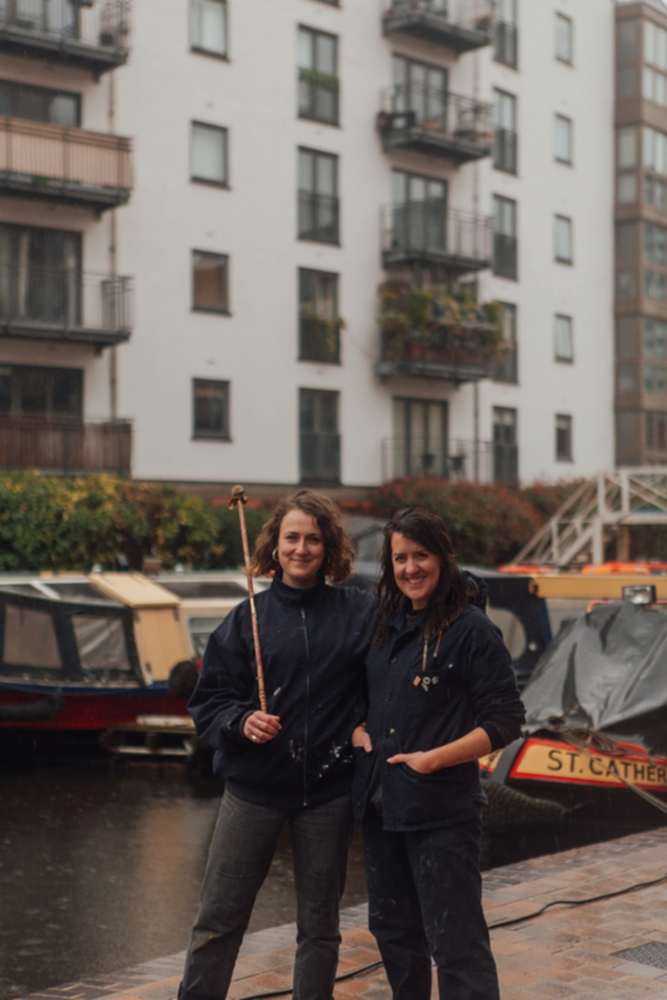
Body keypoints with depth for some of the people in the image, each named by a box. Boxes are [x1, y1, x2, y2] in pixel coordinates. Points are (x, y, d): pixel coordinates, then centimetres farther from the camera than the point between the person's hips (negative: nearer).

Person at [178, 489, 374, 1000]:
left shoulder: (360, 613, 0)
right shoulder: (247, 619, 1)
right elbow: (208, 700, 2)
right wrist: (241, 722, -16)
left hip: (328, 790, 0)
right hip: (254, 787, 0)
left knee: (320, 925, 12)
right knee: (218, 922, 2)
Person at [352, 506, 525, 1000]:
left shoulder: (471, 629, -11)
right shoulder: (386, 623, 8)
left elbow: (505, 721, -12)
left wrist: (435, 758, -21)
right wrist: (358, 728, 3)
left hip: (442, 811, -7)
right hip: (380, 806, 7)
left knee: (455, 943, -4)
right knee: (393, 931, 20)